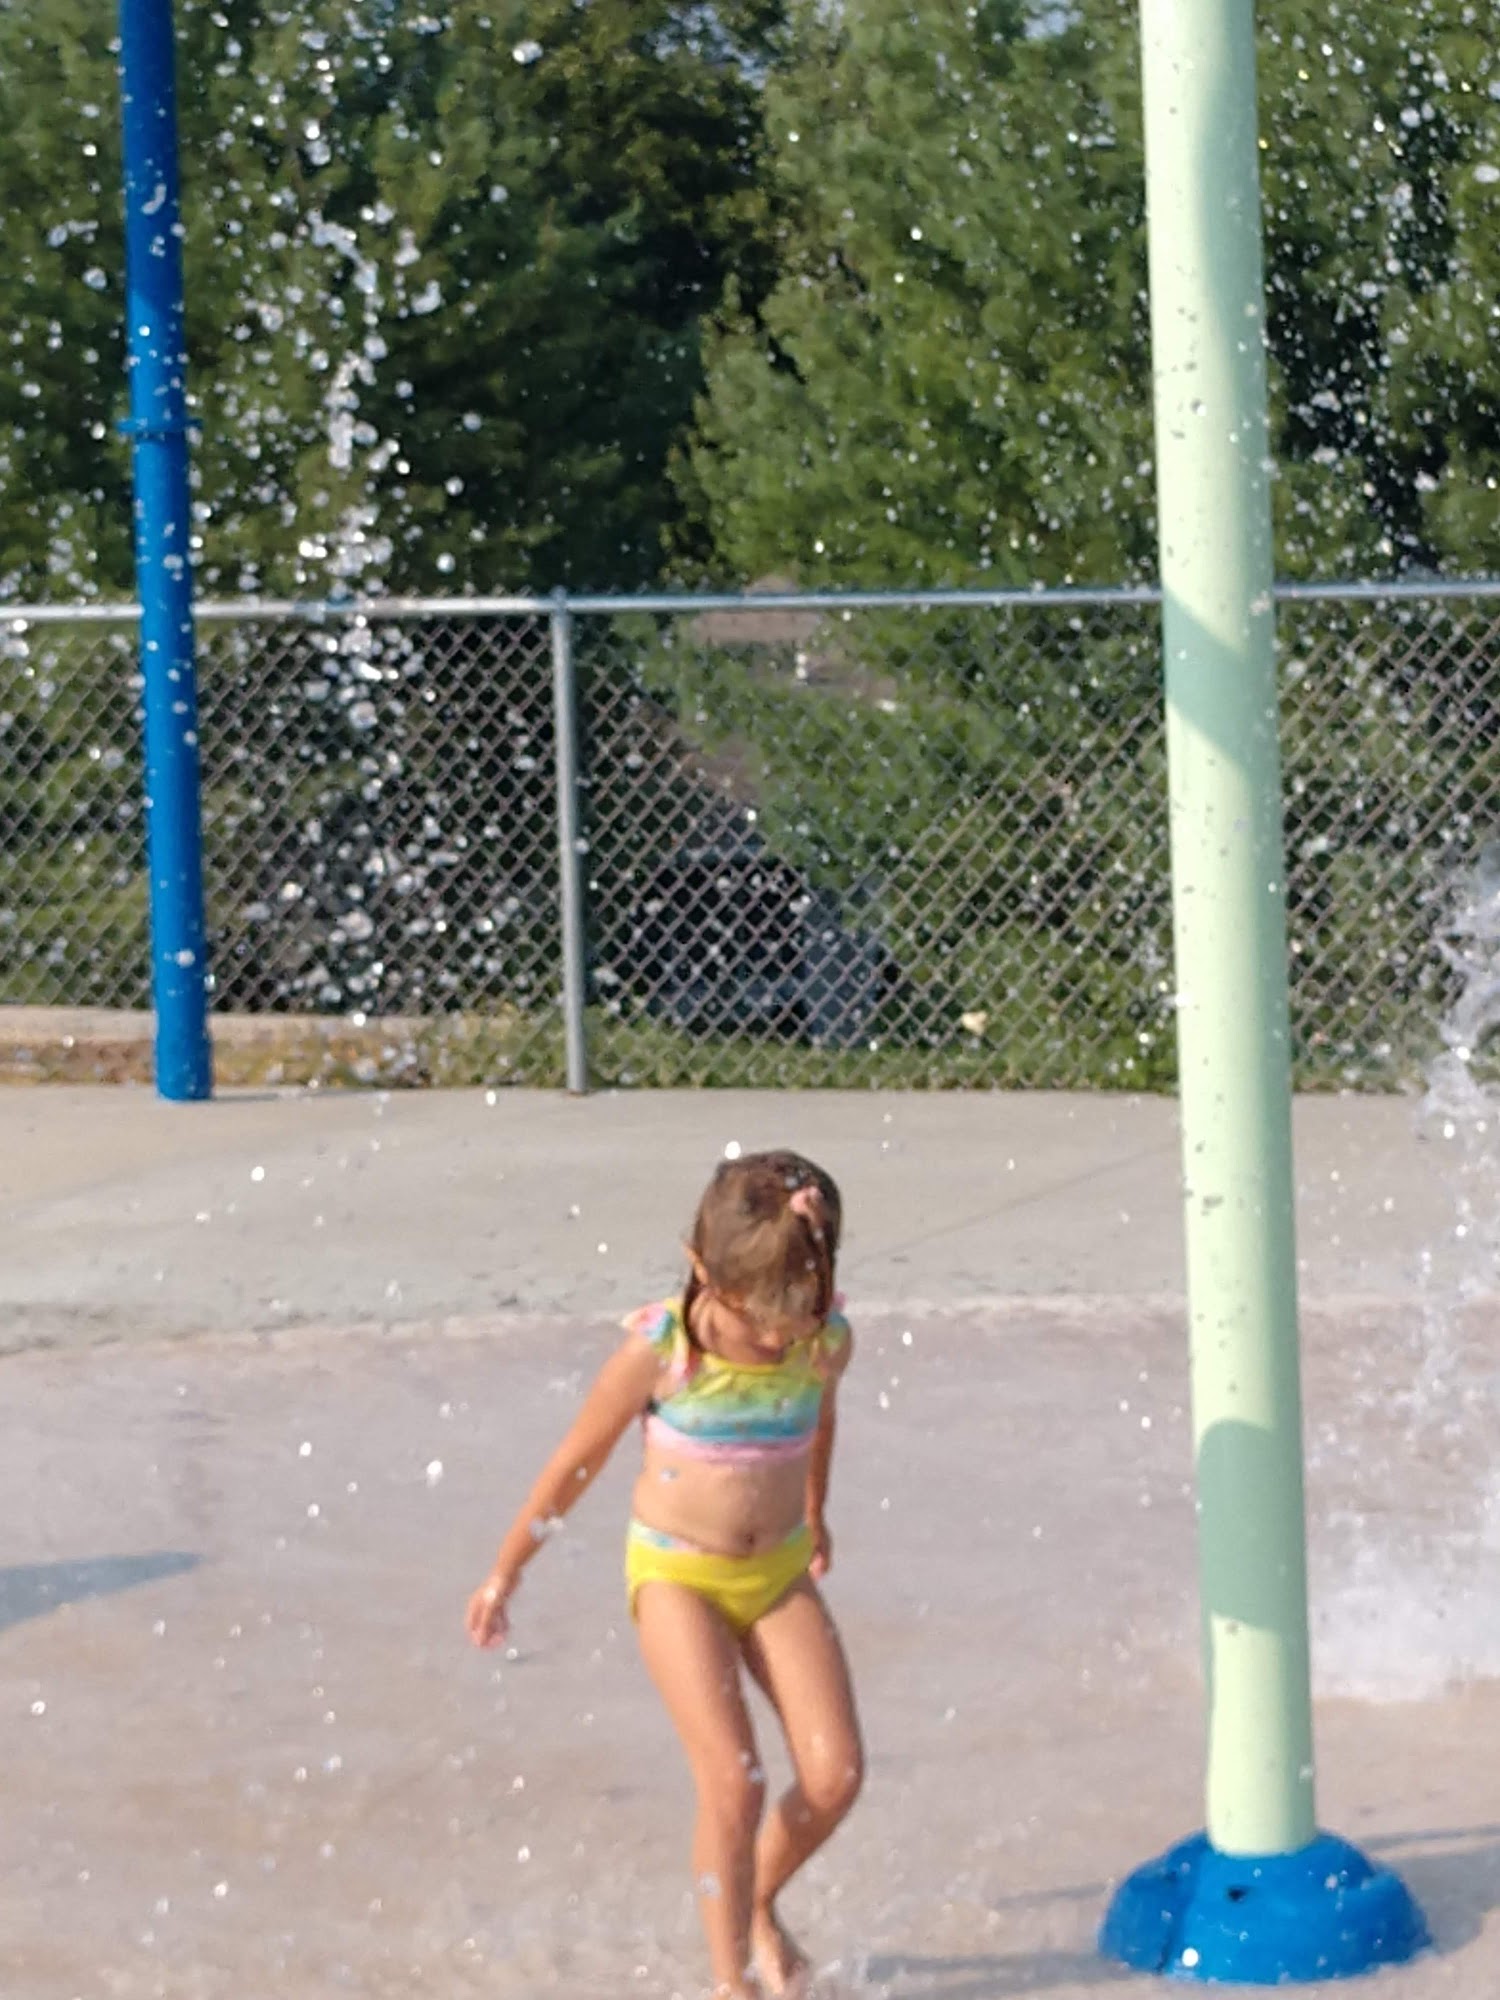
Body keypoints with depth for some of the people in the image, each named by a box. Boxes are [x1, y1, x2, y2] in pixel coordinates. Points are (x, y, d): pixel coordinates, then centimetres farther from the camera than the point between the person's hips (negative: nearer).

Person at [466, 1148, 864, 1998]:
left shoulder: (827, 1341, -13)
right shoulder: (662, 1347, -22)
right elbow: (578, 1462, -9)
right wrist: (506, 1572, 1)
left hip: (781, 1569, 4)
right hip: (677, 1573, -4)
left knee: (836, 1771, -6)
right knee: (733, 1779, -15)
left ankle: (759, 1904, 23)